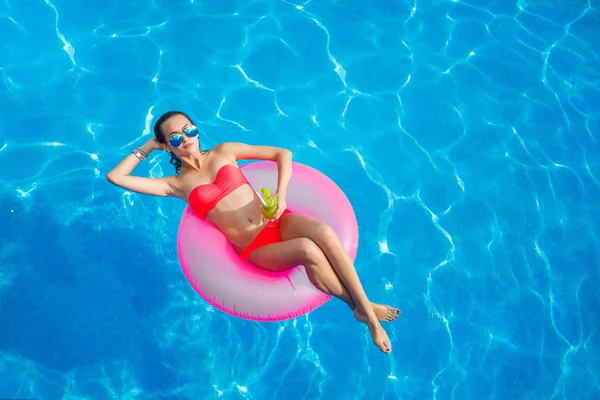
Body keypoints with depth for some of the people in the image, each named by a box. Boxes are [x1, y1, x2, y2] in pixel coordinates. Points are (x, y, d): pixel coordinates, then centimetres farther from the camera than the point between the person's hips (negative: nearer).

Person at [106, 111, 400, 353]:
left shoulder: (224, 151, 11)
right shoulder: (176, 185, 8)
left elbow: (283, 154, 9)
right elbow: (114, 177, 6)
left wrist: (281, 195, -6)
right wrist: (147, 148, 14)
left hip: (279, 222, 3)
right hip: (257, 250, -2)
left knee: (323, 232, -30)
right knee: (309, 250, -32)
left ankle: (366, 307, -17)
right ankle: (356, 306, -8)